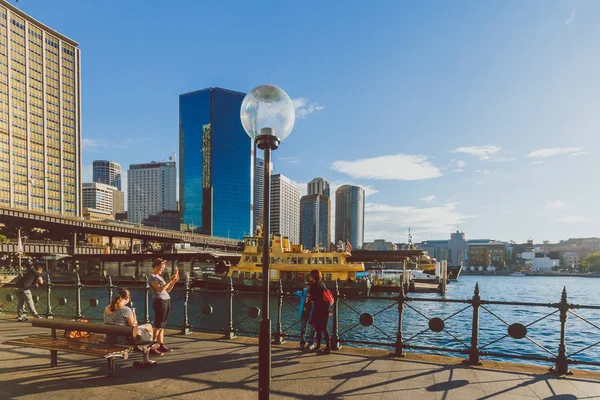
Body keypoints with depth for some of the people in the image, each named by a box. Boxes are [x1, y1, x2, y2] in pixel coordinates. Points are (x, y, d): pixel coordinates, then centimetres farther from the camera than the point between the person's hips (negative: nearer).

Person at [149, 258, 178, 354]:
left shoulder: (159, 277, 19)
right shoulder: (152, 277, -6)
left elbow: (167, 290, 17)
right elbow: (160, 289, -20)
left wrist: (174, 281, 6)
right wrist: (170, 280, -21)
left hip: (167, 301, 8)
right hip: (160, 302, -8)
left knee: (162, 325, 10)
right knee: (158, 326, -6)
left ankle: (161, 345, 14)